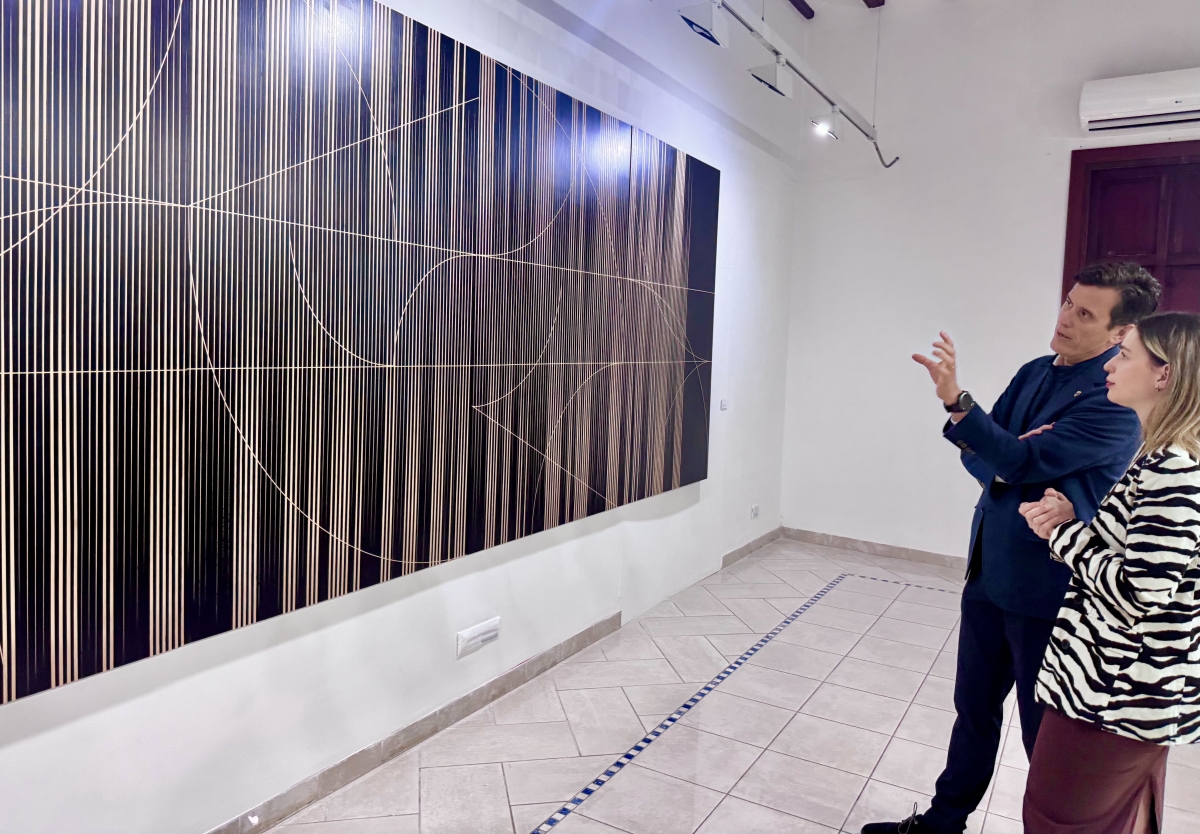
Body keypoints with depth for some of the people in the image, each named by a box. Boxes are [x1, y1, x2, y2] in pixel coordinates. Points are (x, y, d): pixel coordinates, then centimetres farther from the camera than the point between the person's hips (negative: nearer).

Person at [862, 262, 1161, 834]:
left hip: (1046, 591, -7)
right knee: (974, 710, 20)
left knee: (1046, 732, 10)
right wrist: (1006, 462, -16)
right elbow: (981, 460, 6)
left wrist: (956, 401, -31)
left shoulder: (1117, 401, -15)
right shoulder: (1034, 374, 8)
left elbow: (1024, 461, -23)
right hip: (989, 572, 7)